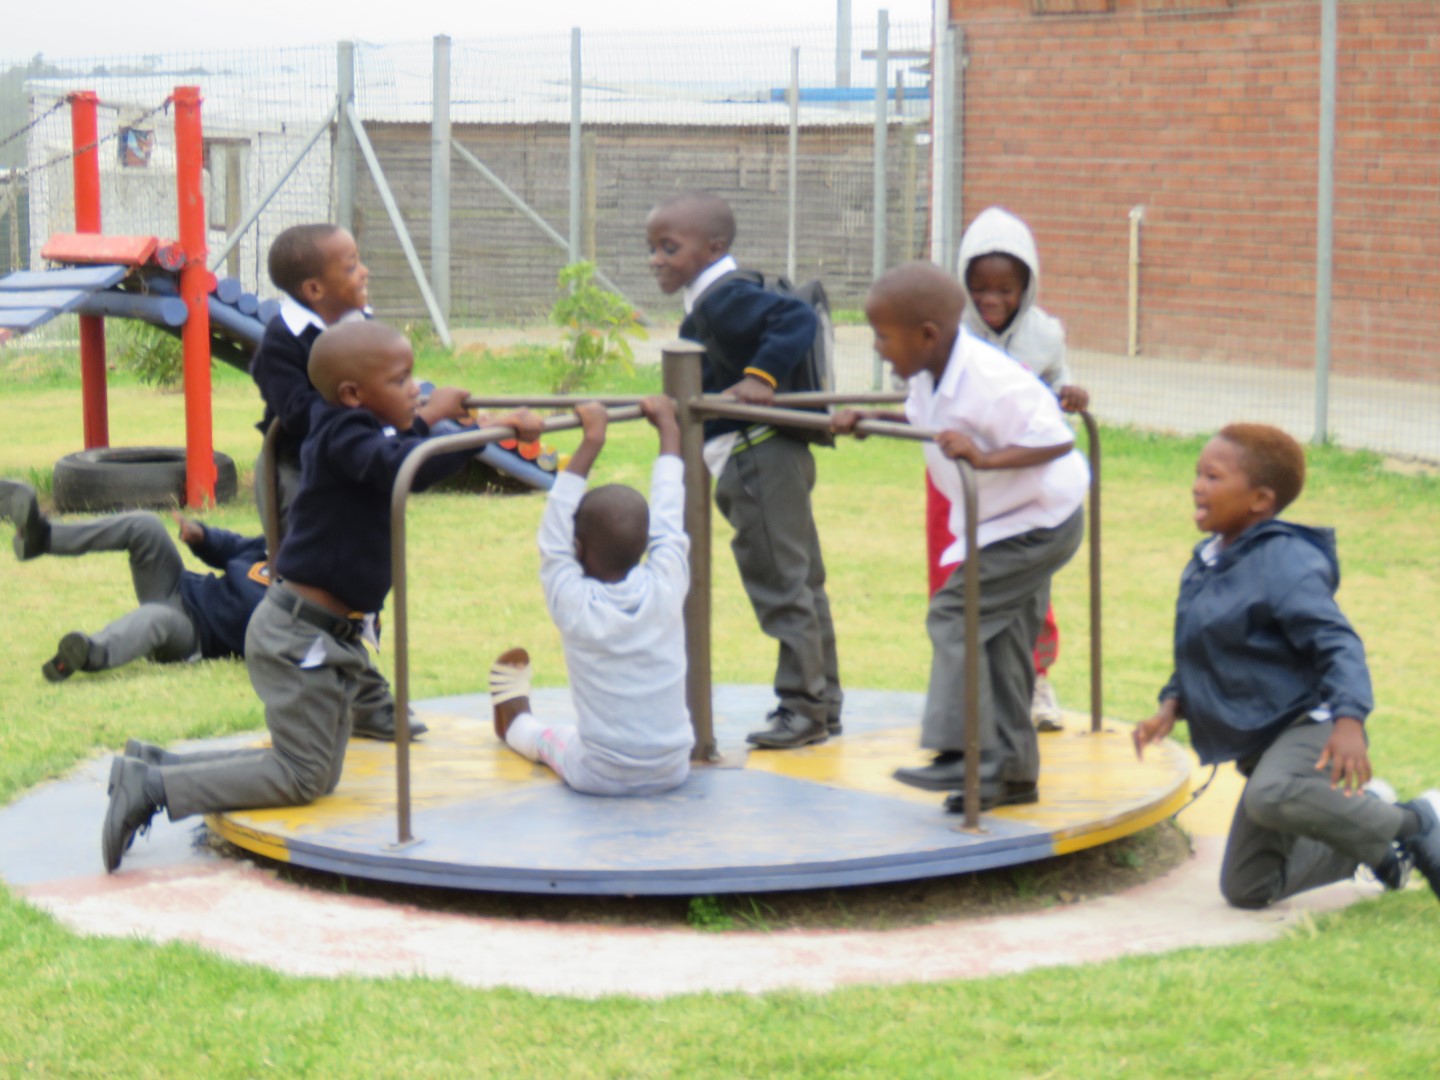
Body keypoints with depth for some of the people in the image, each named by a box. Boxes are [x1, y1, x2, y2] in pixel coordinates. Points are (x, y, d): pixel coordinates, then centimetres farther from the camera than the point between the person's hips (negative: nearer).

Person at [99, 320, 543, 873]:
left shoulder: (350, 431, 10)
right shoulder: (344, 440, -19)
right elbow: (403, 467, -38)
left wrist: (426, 419, 41)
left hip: (326, 634, 10)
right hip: (301, 635, -10)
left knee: (320, 774, 14)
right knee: (302, 777, -8)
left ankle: (156, 765, 17)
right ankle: (152, 787, -7)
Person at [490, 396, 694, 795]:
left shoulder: (573, 603, -17)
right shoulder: (666, 590, -12)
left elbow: (553, 538, -8)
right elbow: (669, 519, 1)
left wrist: (590, 444, -5)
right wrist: (668, 429, 14)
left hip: (600, 777, -2)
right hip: (672, 772, 2)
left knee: (548, 735, 28)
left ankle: (515, 723, 56)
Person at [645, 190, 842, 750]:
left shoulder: (725, 300, -17)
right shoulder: (711, 303, 15)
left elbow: (797, 319, -27)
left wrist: (761, 376, -29)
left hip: (758, 460, -11)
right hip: (774, 458, 11)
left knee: (780, 584, -5)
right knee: (801, 580, 14)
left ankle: (805, 707, 0)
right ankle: (823, 703, 21)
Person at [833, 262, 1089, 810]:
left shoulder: (991, 380, -29)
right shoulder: (932, 375, -1)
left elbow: (1056, 440, -30)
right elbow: (920, 418, 19)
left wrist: (984, 457, -39)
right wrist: (870, 418, 4)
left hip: (1040, 522, -10)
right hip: (1004, 520, 10)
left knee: (955, 613, -16)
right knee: (1000, 639, 13)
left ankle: (967, 756, -16)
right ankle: (1012, 771, 22)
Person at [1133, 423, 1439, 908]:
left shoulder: (1284, 561, -18)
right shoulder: (1206, 563, 9)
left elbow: (1337, 642, -26)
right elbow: (1196, 656, 20)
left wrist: (1349, 721, -40)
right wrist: (1172, 705, 3)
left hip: (1311, 722, -9)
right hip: (1264, 742, 9)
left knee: (1272, 797, -42)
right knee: (1246, 890, 11)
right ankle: (1371, 845, 28)